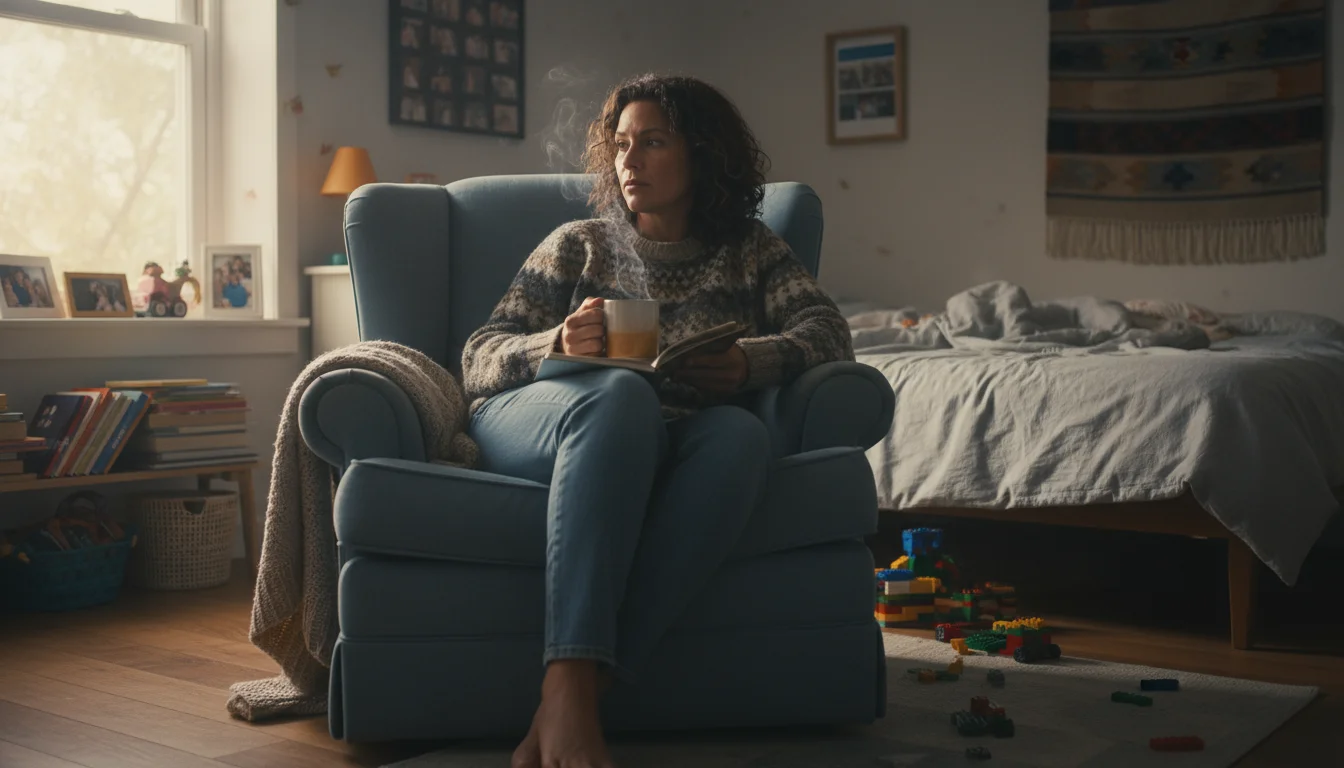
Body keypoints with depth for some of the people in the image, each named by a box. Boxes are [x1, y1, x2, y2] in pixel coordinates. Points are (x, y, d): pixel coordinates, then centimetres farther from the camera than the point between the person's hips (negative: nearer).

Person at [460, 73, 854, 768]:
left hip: (666, 451, 1)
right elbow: (478, 358, 12)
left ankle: (573, 699, -45)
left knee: (740, 434, -35)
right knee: (622, 394, -37)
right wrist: (558, 344, -12)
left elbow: (828, 331, 6)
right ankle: (567, 693, -50)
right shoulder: (578, 244, 20)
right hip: (533, 422, 0)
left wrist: (752, 363, -17)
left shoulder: (749, 251, 22)